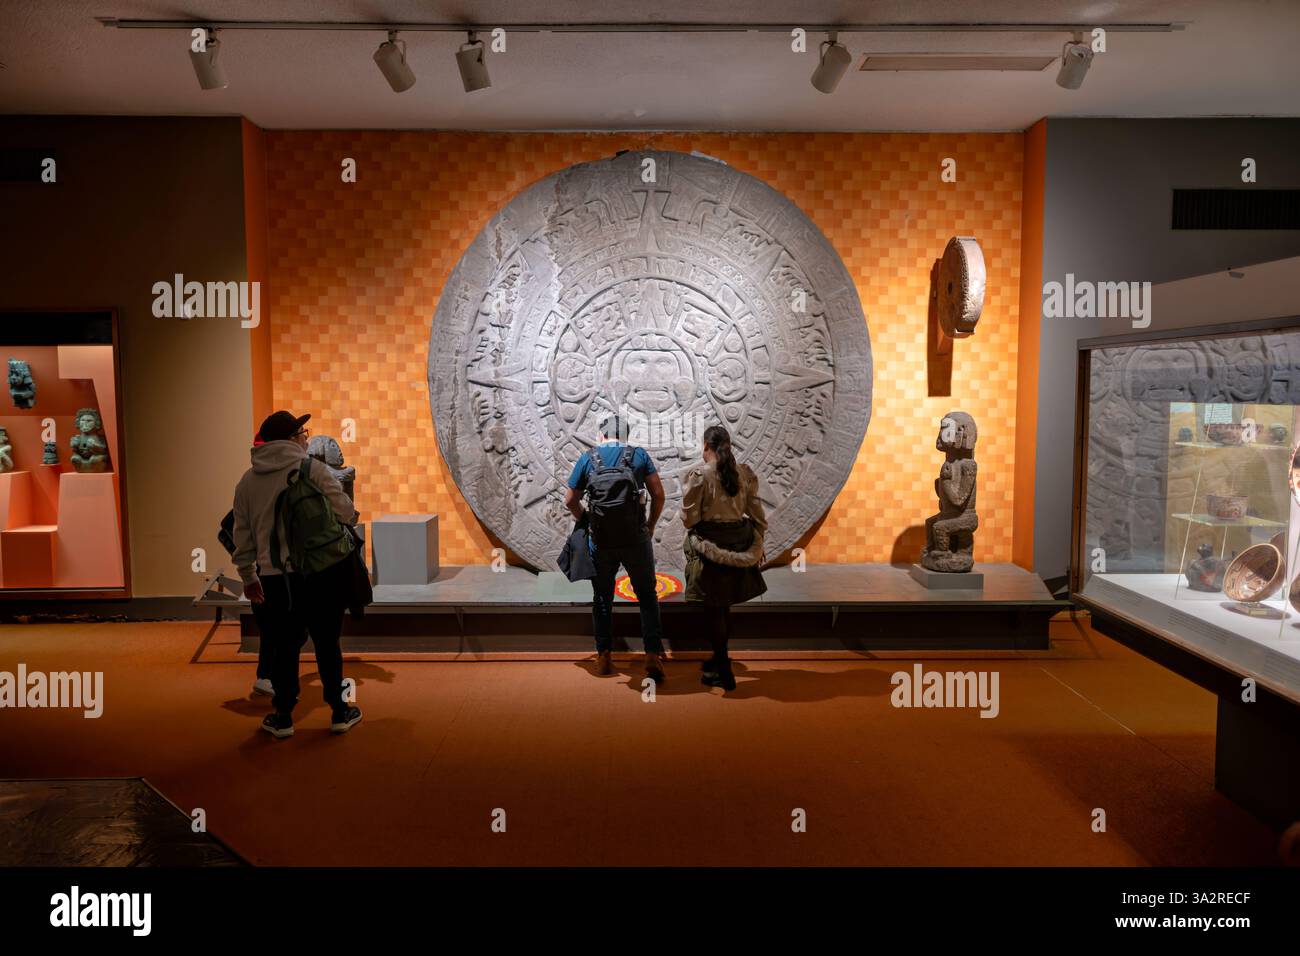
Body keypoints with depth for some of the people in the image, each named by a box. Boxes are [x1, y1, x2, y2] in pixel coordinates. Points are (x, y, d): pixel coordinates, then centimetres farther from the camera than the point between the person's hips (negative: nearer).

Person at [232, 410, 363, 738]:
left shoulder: (247, 481, 10)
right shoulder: (312, 468, -6)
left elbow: (243, 535, 15)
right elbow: (345, 512, -12)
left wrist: (248, 577, 25)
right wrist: (352, 517, 12)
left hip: (274, 577, 3)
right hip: (319, 573, -3)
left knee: (284, 646, 14)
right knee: (327, 642, 10)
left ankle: (283, 716, 21)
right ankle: (339, 712, 19)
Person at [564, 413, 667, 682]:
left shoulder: (587, 458, 6)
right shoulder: (639, 455, 4)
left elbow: (570, 500, 9)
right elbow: (658, 494, 0)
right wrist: (650, 526, 12)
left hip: (601, 539, 1)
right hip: (636, 539, -1)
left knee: (602, 598, 14)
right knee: (647, 597, 8)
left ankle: (604, 657, 19)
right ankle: (653, 656, -1)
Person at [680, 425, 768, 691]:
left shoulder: (698, 474, -11)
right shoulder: (746, 473, 2)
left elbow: (689, 518, -10)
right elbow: (757, 514, 5)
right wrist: (758, 545, 14)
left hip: (709, 545, -5)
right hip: (738, 545, 5)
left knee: (715, 608, 4)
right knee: (724, 605, 19)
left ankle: (723, 672, 10)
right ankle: (719, 658, 32)